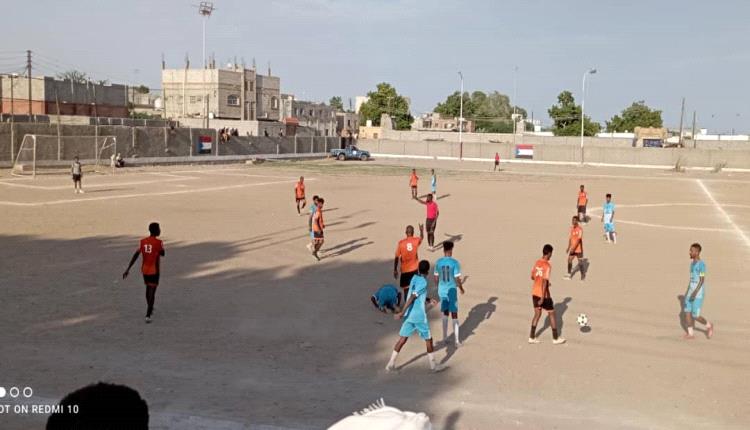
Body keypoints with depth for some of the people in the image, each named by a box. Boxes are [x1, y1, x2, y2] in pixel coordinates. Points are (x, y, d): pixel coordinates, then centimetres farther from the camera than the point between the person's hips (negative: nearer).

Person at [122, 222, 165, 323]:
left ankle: (150, 308, 45)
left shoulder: (142, 242, -2)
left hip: (144, 270, 6)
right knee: (152, 292, -4)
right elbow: (162, 254, 0)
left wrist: (128, 269, -4)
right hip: (154, 271, -6)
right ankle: (148, 316, -14)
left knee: (148, 288, 25)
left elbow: (135, 256, -5)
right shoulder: (159, 243, -16)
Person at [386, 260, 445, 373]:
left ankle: (391, 364, 6)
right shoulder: (423, 282, -18)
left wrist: (428, 300, 19)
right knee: (428, 339, 11)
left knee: (402, 339, 8)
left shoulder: (414, 278, 6)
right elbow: (411, 298, -24)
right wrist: (402, 312, -25)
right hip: (419, 317, -7)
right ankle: (433, 365, 22)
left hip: (409, 315, 7)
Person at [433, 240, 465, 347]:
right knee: (454, 314, 5)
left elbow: (436, 278, 4)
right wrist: (461, 288, 5)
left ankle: (445, 337, 22)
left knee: (445, 313, 18)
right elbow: (457, 279, -13)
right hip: (452, 290, -4)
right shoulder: (455, 262, -14)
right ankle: (457, 340, 7)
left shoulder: (438, 262, -3)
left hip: (442, 290, 4)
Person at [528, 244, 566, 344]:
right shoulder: (547, 265, -19)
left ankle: (532, 337, 15)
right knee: (551, 314, 8)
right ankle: (555, 338, 16)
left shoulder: (537, 262, 4)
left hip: (535, 293, 7)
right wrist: (542, 298, -23)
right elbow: (545, 282, -24)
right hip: (543, 294, -7)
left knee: (537, 314, 15)